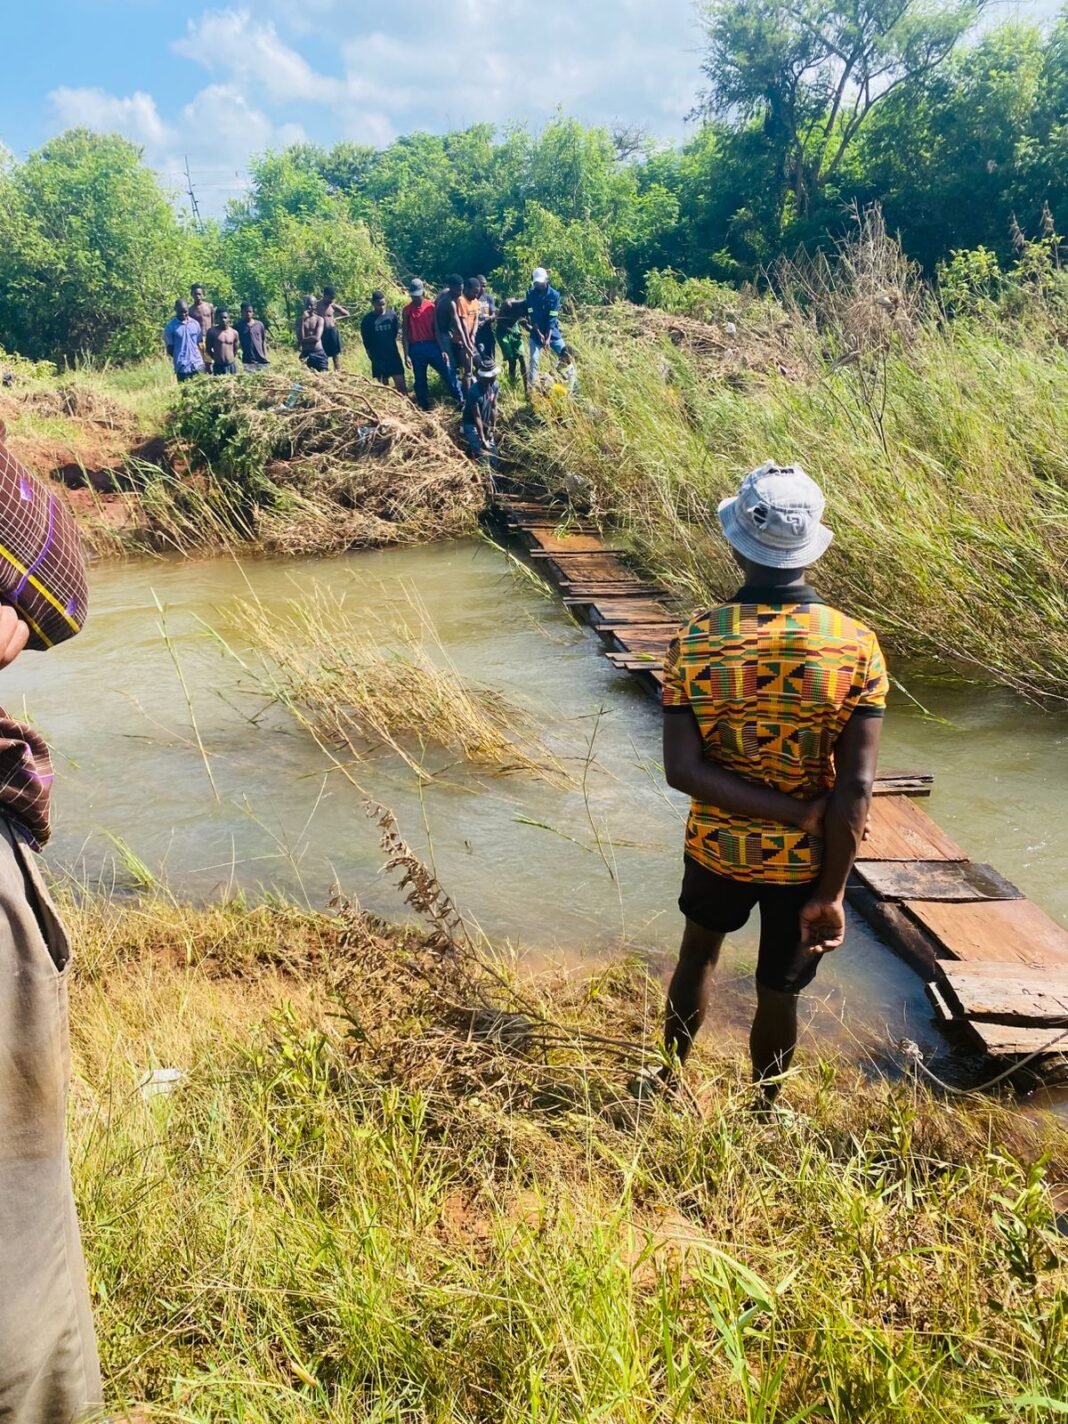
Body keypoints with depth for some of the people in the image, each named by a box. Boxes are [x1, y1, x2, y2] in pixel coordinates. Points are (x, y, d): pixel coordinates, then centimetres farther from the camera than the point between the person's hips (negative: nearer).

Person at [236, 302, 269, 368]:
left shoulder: (260, 325, 8)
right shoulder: (239, 326, 2)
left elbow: (263, 342, 12)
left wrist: (265, 357, 8)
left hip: (261, 359, 2)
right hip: (248, 361, -2)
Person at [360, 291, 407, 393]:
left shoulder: (392, 315, -4)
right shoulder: (367, 320, -6)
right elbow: (366, 342, 1)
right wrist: (371, 356, 4)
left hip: (393, 355, 1)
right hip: (378, 358, 0)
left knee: (401, 384, -4)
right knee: (383, 385, 9)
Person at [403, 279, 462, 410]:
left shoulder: (431, 306, 1)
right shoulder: (407, 310, 0)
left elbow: (437, 329, 3)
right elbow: (405, 335, 0)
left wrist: (443, 350, -2)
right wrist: (406, 355, -7)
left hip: (432, 346, 0)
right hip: (416, 349, 0)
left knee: (448, 373, -1)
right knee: (420, 381, 7)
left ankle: (461, 400, 12)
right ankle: (425, 408, 17)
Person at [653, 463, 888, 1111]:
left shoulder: (696, 640, -15)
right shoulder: (858, 647, -18)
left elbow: (683, 770, -22)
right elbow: (855, 789, -20)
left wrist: (798, 812, -19)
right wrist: (831, 894, -13)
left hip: (717, 845, 1)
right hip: (808, 859, -1)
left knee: (700, 950, 28)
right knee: (779, 987, 19)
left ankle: (671, 1078, 46)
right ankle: (763, 1111, 41)